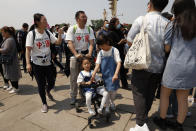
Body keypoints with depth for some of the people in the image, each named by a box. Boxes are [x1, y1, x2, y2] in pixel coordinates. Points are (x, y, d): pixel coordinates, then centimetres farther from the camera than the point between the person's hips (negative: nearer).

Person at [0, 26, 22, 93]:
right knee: (9, 74, 19)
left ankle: (16, 88, 10)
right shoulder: (7, 39, 13)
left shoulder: (9, 40, -20)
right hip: (8, 60, 10)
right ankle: (13, 86, 32)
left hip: (11, 60, -10)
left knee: (12, 74, -1)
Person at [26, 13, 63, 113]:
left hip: (48, 63, 4)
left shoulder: (48, 32, 3)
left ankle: (48, 91, 47)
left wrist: (60, 34, -15)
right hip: (37, 64, -3)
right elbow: (28, 49, -13)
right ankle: (44, 103, 28)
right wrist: (28, 63, -21)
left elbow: (58, 42, 2)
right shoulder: (32, 34, -9)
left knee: (51, 83, 10)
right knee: (41, 85, 7)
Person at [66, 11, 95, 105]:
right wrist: (76, 54, -26)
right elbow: (70, 43, -13)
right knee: (74, 77, 1)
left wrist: (89, 53, -19)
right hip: (74, 54, -3)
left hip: (86, 53, 3)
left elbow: (91, 43, -2)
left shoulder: (89, 29, 5)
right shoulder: (72, 29, -5)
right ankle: (73, 96, 15)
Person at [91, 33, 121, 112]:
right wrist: (93, 74, -16)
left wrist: (116, 74, -28)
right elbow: (97, 64, -1)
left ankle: (111, 102, 32)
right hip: (104, 76, 3)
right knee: (106, 91, 10)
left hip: (113, 76, -3)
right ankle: (107, 104, 32)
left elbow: (119, 63, -15)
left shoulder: (114, 50, -8)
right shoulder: (100, 53, 4)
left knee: (113, 90, 4)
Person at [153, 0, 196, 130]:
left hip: (175, 65, -4)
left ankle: (162, 120, 30)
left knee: (165, 94, 15)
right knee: (183, 98, 15)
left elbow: (167, 48, -3)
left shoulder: (173, 25, -4)